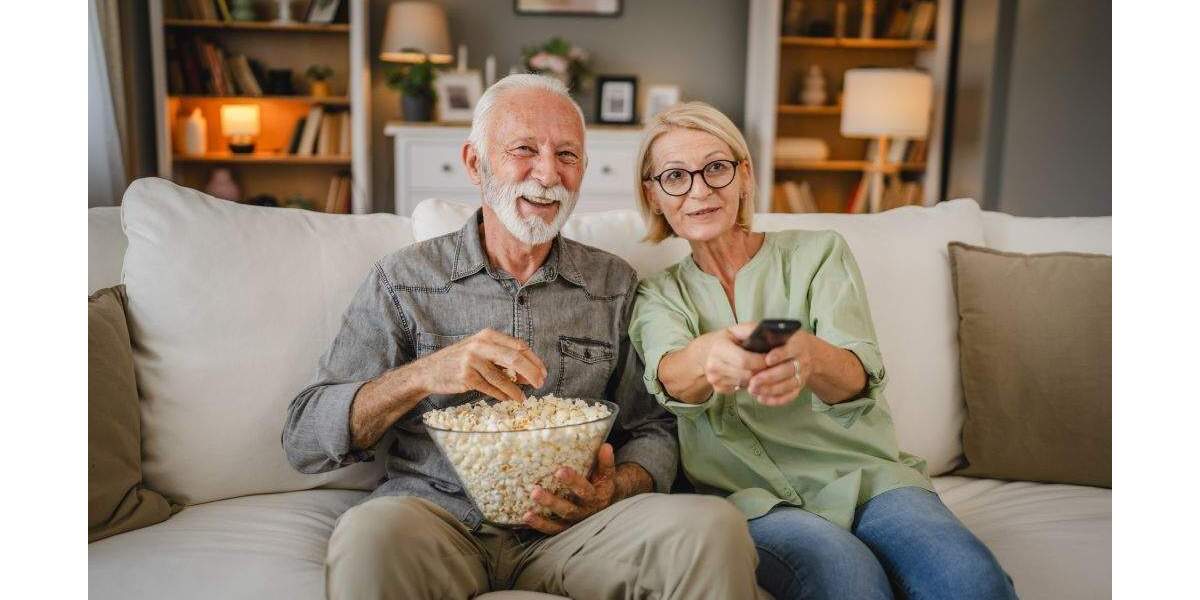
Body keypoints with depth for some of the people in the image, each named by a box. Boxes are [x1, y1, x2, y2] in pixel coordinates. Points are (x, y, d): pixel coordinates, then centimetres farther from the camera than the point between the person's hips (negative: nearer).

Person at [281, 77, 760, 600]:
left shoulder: (615, 284, 9)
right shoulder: (404, 280, 3)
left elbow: (652, 432, 9)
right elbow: (303, 440, -2)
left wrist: (614, 490, -14)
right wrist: (424, 374, -20)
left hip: (561, 532, 2)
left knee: (713, 528, -25)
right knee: (370, 535, -36)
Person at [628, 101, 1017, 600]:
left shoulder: (819, 253, 7)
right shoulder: (660, 295, 10)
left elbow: (859, 376, -11)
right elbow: (669, 379, -14)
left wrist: (810, 357, -36)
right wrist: (708, 358, -39)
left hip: (864, 477, 1)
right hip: (752, 498, 0)